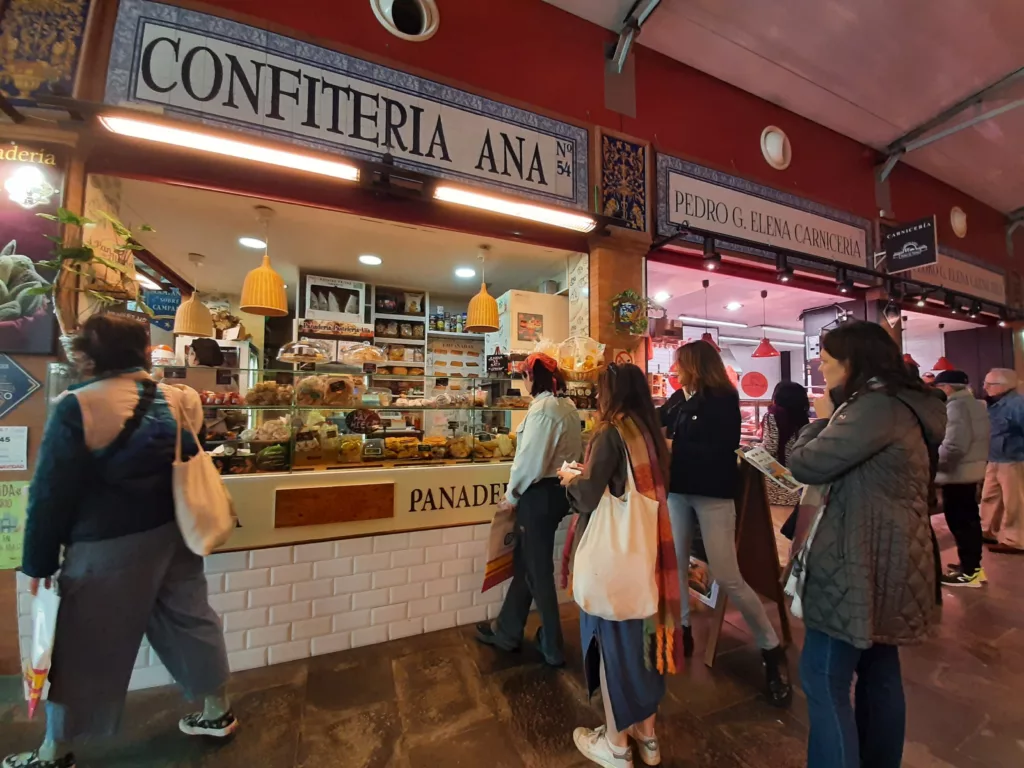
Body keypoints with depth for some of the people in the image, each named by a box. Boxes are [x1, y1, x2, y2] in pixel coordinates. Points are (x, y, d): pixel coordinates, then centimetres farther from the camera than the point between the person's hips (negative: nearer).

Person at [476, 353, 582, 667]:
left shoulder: (542, 408, -20)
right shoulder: (568, 406, 7)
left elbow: (530, 458, -21)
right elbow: (570, 450, 9)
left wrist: (512, 493, -6)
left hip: (540, 494, -9)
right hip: (559, 490, 9)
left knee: (538, 569, 9)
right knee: (524, 562, 20)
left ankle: (553, 647, 27)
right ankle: (507, 631, 37)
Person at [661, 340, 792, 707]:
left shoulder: (723, 400, -12)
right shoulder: (678, 399, 6)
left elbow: (721, 450, -20)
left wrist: (674, 448, -19)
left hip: (713, 493, -6)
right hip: (678, 491, 7)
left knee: (728, 577, -4)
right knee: (675, 565, 13)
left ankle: (772, 649, 19)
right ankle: (682, 631, 32)